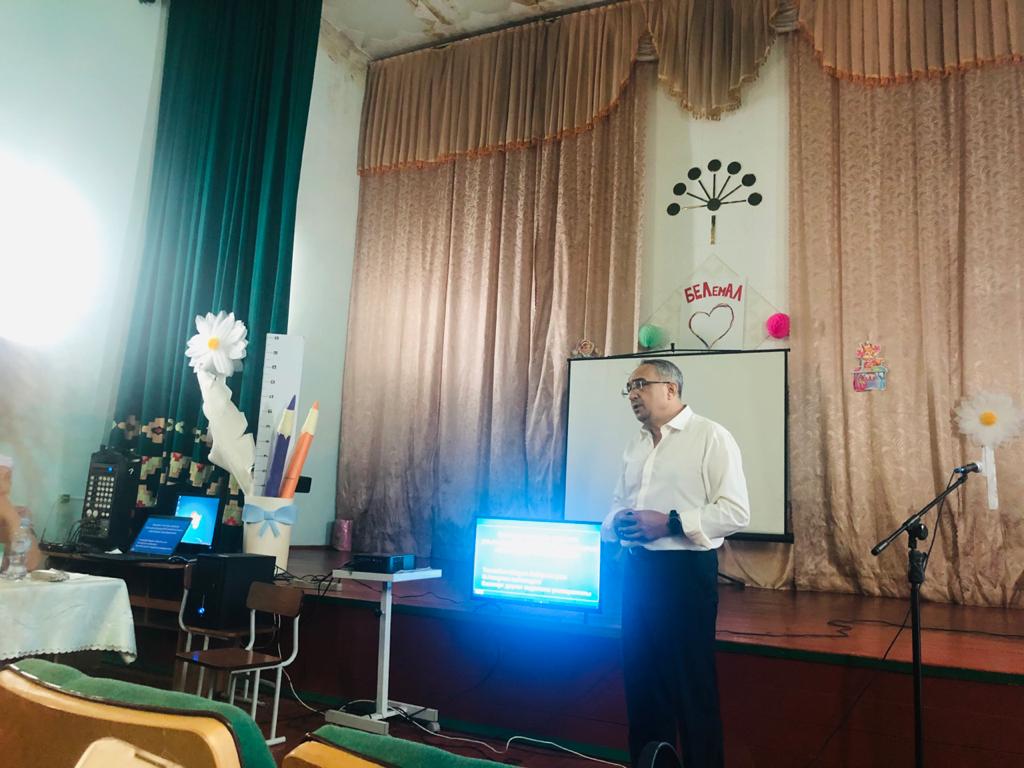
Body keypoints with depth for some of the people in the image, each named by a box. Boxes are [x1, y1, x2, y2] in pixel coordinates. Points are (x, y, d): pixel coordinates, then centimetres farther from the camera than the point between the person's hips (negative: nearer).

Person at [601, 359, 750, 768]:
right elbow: (618, 503, 20)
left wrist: (668, 522, -21)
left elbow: (736, 512, -14)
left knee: (691, 683, 4)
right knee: (641, 676, 16)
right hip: (638, 568, 7)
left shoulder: (711, 436, -8)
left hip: (686, 570, -7)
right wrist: (616, 522, -4)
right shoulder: (636, 445, 14)